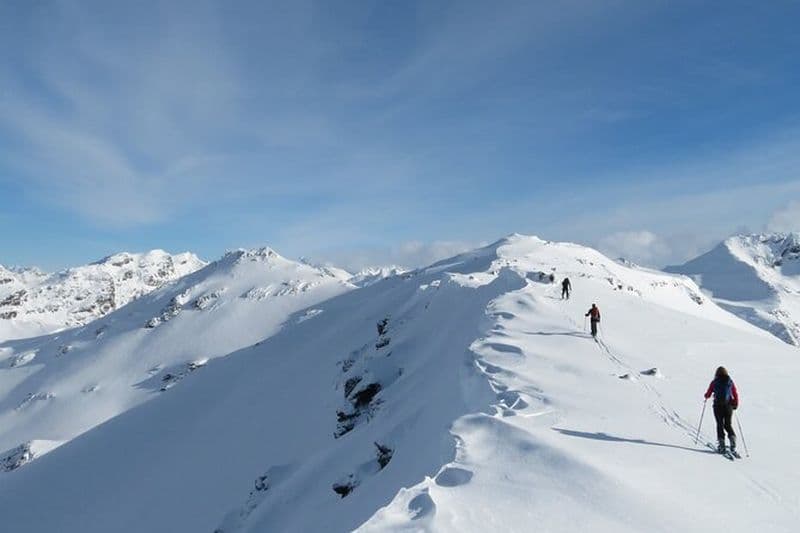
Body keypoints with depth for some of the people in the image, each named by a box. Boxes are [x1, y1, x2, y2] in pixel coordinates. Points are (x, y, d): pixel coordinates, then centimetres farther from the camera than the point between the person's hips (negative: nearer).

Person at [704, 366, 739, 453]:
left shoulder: (714, 382, 0)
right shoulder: (730, 382, 5)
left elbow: (708, 394, 5)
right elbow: (735, 394, 4)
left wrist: (706, 396, 28)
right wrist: (736, 404, 19)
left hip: (718, 405, -2)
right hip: (728, 406, 2)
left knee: (720, 424, 7)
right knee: (728, 425, 13)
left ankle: (721, 444, 0)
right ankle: (732, 438, -9)